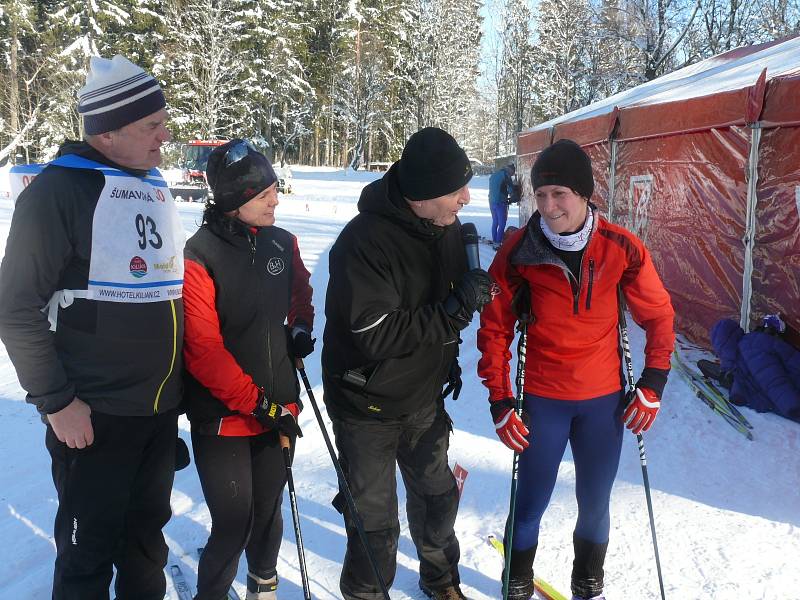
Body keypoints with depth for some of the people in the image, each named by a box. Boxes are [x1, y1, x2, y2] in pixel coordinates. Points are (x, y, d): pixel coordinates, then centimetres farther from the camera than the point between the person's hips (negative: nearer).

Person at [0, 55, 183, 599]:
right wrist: (56, 401, -14)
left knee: (148, 531, 20)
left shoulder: (156, 187, 9)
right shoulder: (59, 191, -13)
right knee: (90, 548, 8)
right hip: (93, 416, -6)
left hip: (163, 411, 6)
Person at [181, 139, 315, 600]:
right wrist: (257, 403, -18)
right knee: (233, 524, -2)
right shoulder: (199, 256, -17)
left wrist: (301, 327, 3)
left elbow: (301, 292, 22)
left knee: (269, 509, 18)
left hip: (279, 408, 5)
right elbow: (202, 350, -19)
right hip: (223, 417, -5)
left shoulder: (282, 243, 1)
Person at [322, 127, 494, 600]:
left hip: (424, 397, 6)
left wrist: (450, 357, 14)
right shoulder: (364, 241, -29)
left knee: (436, 495, 23)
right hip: (368, 405, -6)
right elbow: (375, 335, -32)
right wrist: (455, 307, -32)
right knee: (375, 519, 8)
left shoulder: (449, 228, -5)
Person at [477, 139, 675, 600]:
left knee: (595, 504, 15)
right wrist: (500, 400, -7)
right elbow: (495, 328, -4)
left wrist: (653, 383, 0)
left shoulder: (622, 248, -11)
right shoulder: (518, 251, -13)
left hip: (605, 398, 2)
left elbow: (659, 315, 4)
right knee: (531, 504, 9)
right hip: (542, 400, -1)